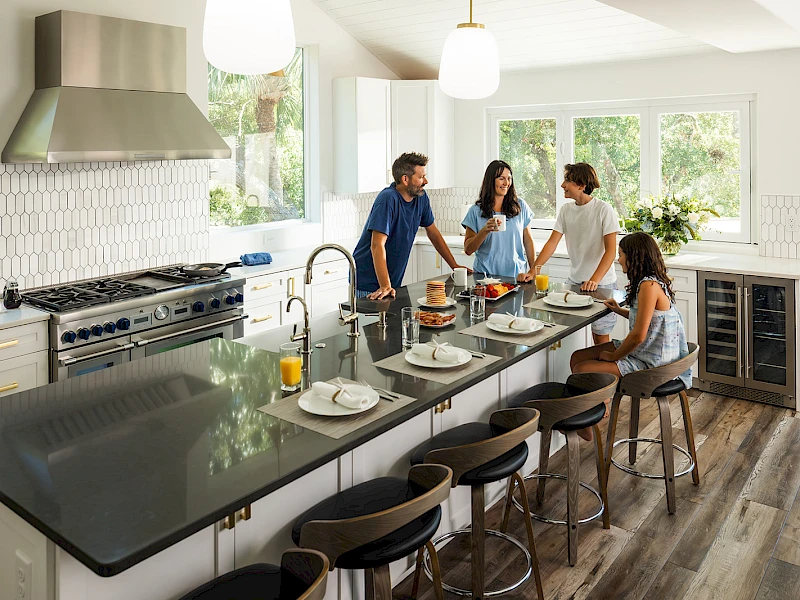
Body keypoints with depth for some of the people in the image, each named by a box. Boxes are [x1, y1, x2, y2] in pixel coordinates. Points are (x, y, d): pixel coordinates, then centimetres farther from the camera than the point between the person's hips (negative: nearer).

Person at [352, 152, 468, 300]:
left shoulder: (421, 197, 2)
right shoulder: (388, 199, -21)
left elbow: (433, 233, 15)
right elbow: (377, 245, -27)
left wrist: (455, 266, 12)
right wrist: (385, 286, -33)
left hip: (394, 281, 7)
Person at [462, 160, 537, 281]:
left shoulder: (520, 207, 8)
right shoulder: (476, 211, 1)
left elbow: (528, 240, 13)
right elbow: (468, 250, -1)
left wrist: (533, 270, 7)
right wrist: (485, 231, -16)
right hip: (486, 274, -1)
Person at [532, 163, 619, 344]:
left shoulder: (604, 210, -12)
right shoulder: (566, 210, 4)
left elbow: (610, 250, -16)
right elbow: (552, 243, 2)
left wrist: (594, 280, -28)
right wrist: (533, 271, -10)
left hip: (602, 282, -5)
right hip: (574, 281, 5)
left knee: (600, 336, 2)